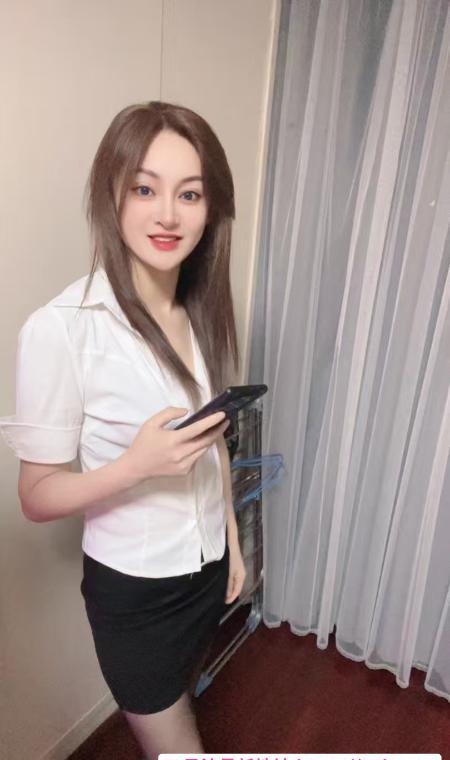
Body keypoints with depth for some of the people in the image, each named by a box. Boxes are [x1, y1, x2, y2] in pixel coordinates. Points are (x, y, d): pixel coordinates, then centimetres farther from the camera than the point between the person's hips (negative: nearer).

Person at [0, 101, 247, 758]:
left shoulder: (203, 310, -5)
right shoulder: (60, 328, -25)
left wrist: (234, 541, 10)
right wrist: (137, 463, -32)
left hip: (208, 563, 6)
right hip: (132, 583, -5)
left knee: (168, 703, 31)